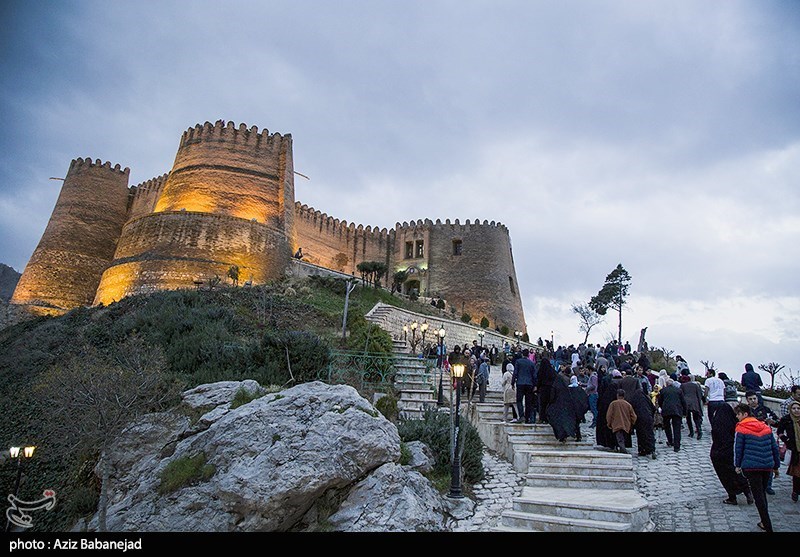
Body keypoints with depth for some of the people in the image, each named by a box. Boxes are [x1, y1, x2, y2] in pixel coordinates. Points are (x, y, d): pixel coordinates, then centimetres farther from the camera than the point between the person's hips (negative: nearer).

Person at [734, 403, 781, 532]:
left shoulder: (741, 429, -7)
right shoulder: (766, 427, 9)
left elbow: (738, 448, -5)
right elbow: (774, 447, 13)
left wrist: (737, 465, 7)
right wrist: (776, 466, 22)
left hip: (751, 467, -6)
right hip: (767, 466, 6)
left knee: (758, 496, -1)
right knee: (762, 493, 19)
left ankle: (768, 526, -4)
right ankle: (765, 522, 25)